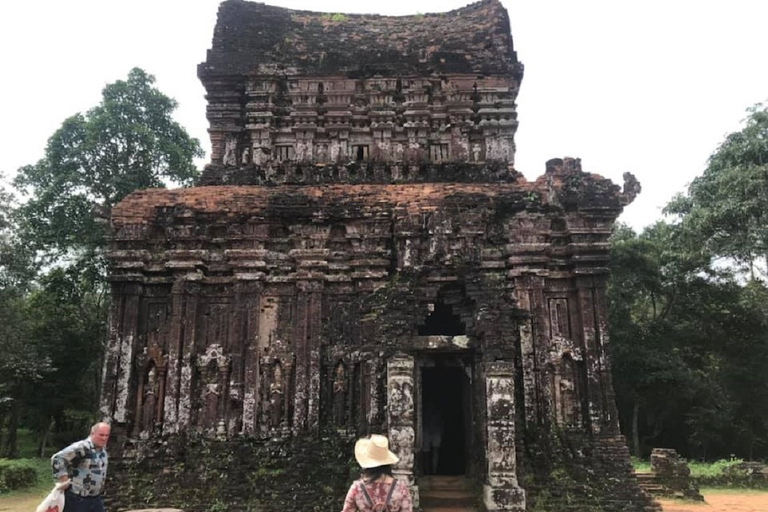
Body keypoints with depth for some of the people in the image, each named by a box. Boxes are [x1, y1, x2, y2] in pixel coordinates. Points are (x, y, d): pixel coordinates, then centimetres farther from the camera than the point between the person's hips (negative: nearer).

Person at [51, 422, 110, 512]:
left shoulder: (102, 449, 7)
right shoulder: (82, 447, -22)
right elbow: (57, 458, -25)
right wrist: (64, 480, -23)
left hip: (95, 498, 8)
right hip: (77, 499, -8)